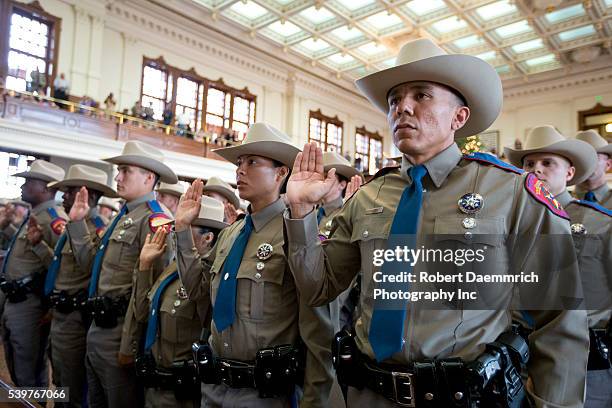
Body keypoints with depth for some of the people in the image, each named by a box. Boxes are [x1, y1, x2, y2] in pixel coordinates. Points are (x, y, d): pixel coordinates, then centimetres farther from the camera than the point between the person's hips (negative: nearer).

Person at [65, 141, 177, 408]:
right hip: (98, 327, 10)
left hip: (119, 331, -9)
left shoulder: (154, 219, -19)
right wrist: (77, 222, 12)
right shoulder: (124, 216, 13)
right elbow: (91, 260, 18)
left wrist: (129, 345, -22)